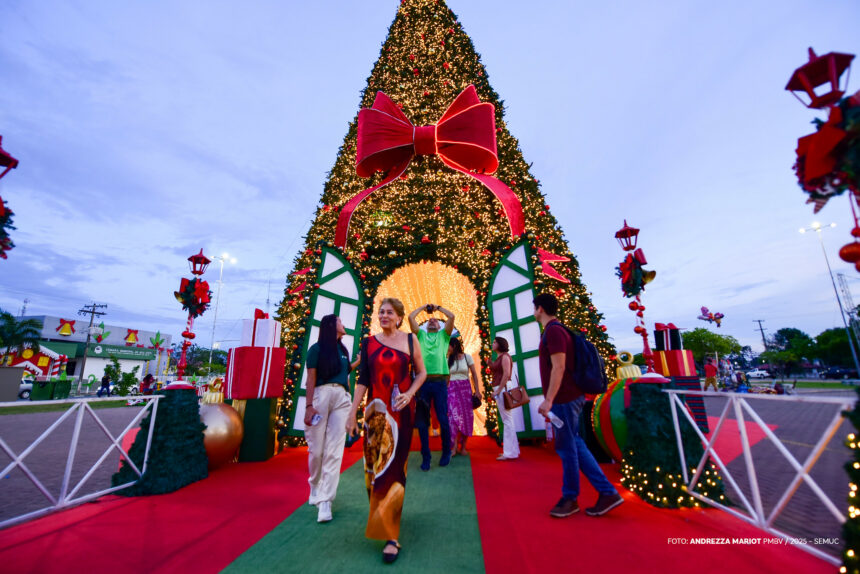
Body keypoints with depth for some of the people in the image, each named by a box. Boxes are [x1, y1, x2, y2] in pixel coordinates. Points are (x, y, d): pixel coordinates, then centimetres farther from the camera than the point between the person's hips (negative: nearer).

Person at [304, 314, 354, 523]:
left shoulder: (343, 350, 19)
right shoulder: (317, 348, 3)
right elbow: (311, 378, -4)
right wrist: (309, 406, -10)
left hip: (342, 398, 4)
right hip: (321, 394, -4)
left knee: (334, 451, -3)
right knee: (316, 449, 2)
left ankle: (325, 501, 1)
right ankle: (315, 488, 28)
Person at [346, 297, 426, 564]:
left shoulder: (409, 340, -1)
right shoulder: (368, 343, 3)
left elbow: (421, 372, 5)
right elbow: (362, 380, 3)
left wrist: (409, 393, -11)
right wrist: (352, 413, 0)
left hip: (401, 411, -2)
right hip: (375, 411, 2)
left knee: (394, 466, 0)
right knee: (374, 465, 11)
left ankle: (391, 536, 10)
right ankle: (381, 519, 39)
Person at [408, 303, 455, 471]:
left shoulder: (443, 335, 17)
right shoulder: (420, 335, 19)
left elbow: (452, 316, 6)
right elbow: (410, 317, 11)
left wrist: (438, 307, 19)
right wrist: (424, 307, 22)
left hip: (439, 381, -1)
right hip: (422, 381, 1)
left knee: (443, 420, 1)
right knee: (422, 421, 4)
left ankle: (446, 453, 21)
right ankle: (425, 456, 16)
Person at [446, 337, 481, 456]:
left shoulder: (467, 357, 2)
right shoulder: (447, 360, 6)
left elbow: (474, 374, 4)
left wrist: (477, 390, -2)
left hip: (465, 388, 0)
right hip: (452, 389, 0)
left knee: (466, 416, 1)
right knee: (454, 415, -12)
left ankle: (463, 447, 11)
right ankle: (454, 446, -8)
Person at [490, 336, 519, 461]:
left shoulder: (504, 356, -8)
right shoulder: (498, 358, 19)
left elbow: (506, 374, -18)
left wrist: (498, 390, -20)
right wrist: (491, 365, 12)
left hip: (504, 388, -10)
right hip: (499, 389, 10)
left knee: (507, 420, -6)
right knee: (507, 420, 13)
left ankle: (510, 452, -1)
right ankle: (512, 449, 21)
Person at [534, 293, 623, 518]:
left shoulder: (553, 331, -16)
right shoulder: (555, 329, 14)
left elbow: (559, 367, -23)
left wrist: (548, 400, -22)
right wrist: (552, 399, 23)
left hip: (564, 399, -10)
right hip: (569, 397, 10)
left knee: (567, 448, 3)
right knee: (574, 445, 14)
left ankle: (570, 499, 18)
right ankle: (607, 492, 20)